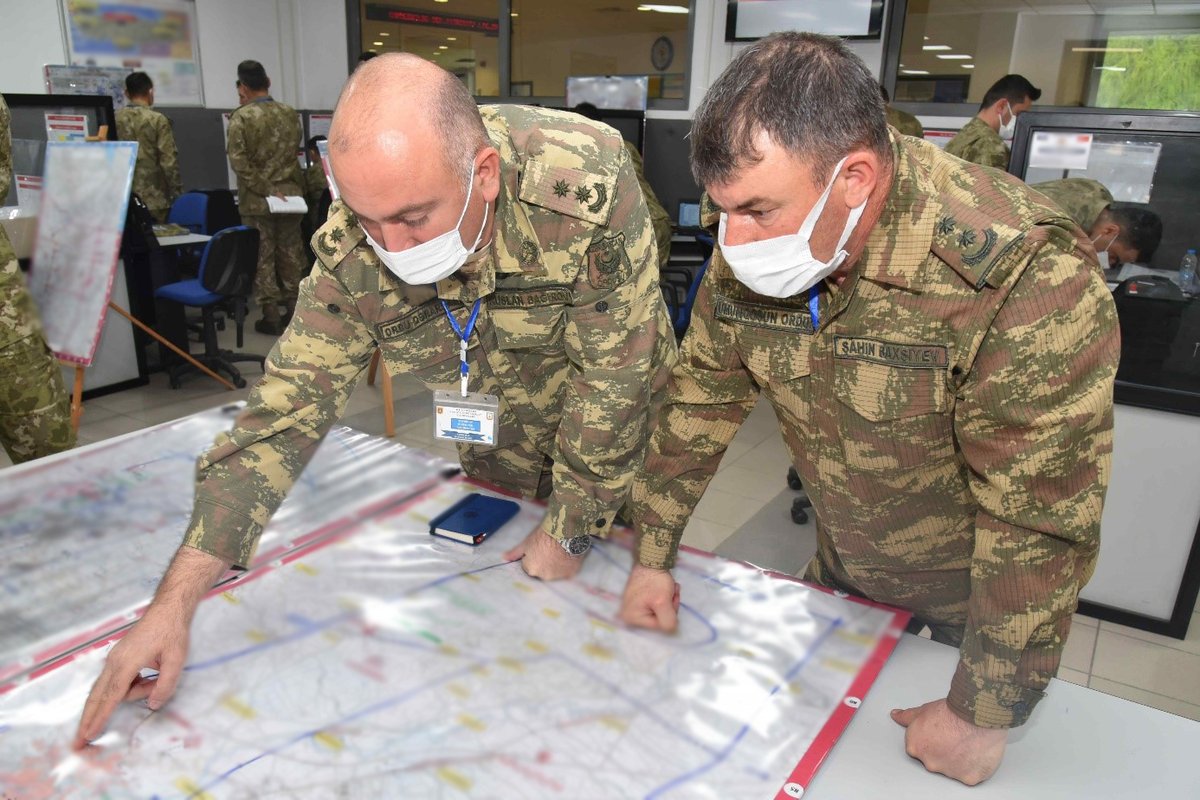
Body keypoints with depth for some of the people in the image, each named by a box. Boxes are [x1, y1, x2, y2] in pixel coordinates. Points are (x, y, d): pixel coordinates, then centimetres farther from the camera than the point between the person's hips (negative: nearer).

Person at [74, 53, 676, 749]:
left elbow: (613, 381, -29)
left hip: (614, 422, -2)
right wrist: (176, 601, -25)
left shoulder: (591, 190, -39)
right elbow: (291, 404, -23)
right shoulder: (352, 249, -27)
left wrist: (570, 532, -19)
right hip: (500, 439, 3)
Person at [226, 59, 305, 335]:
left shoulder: (242, 117, -9)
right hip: (290, 194, 4)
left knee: (263, 257, 3)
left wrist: (265, 189, -14)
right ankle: (293, 309, 15)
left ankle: (271, 316, 5)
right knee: (291, 254, 10)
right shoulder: (290, 113, 4)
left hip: (257, 200, -4)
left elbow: (239, 161, -16)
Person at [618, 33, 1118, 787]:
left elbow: (1042, 521, -31)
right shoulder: (749, 246, -18)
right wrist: (653, 554, -6)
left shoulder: (1028, 281, -37)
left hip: (975, 599, -4)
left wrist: (985, 715, -22)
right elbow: (702, 391, -8)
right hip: (841, 568, 5)